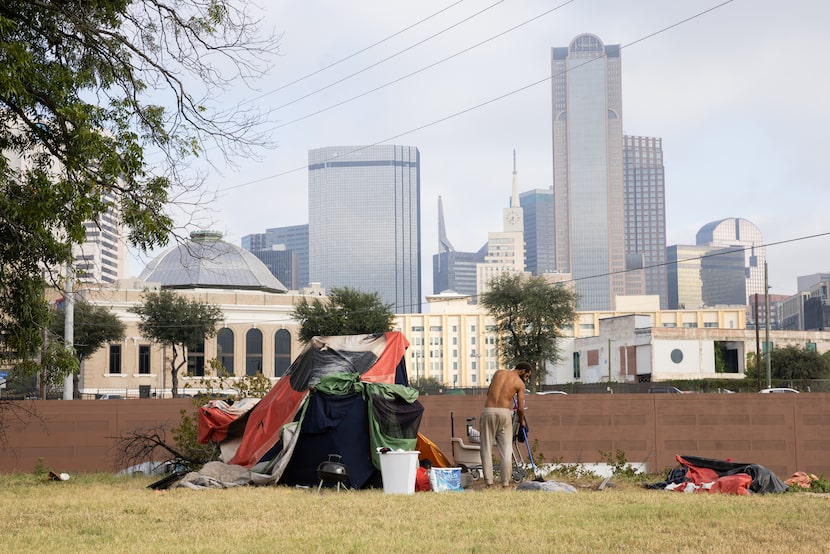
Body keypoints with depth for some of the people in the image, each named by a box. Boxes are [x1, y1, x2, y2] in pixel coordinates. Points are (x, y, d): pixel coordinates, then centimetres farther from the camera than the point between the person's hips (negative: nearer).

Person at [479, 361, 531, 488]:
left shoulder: (498, 373, 15)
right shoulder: (520, 383, 5)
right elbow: (520, 408, 3)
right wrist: (521, 421, 23)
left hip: (488, 411, 2)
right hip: (504, 412, -2)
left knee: (487, 449, 5)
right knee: (506, 450, 3)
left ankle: (489, 483, -1)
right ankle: (505, 483, 1)